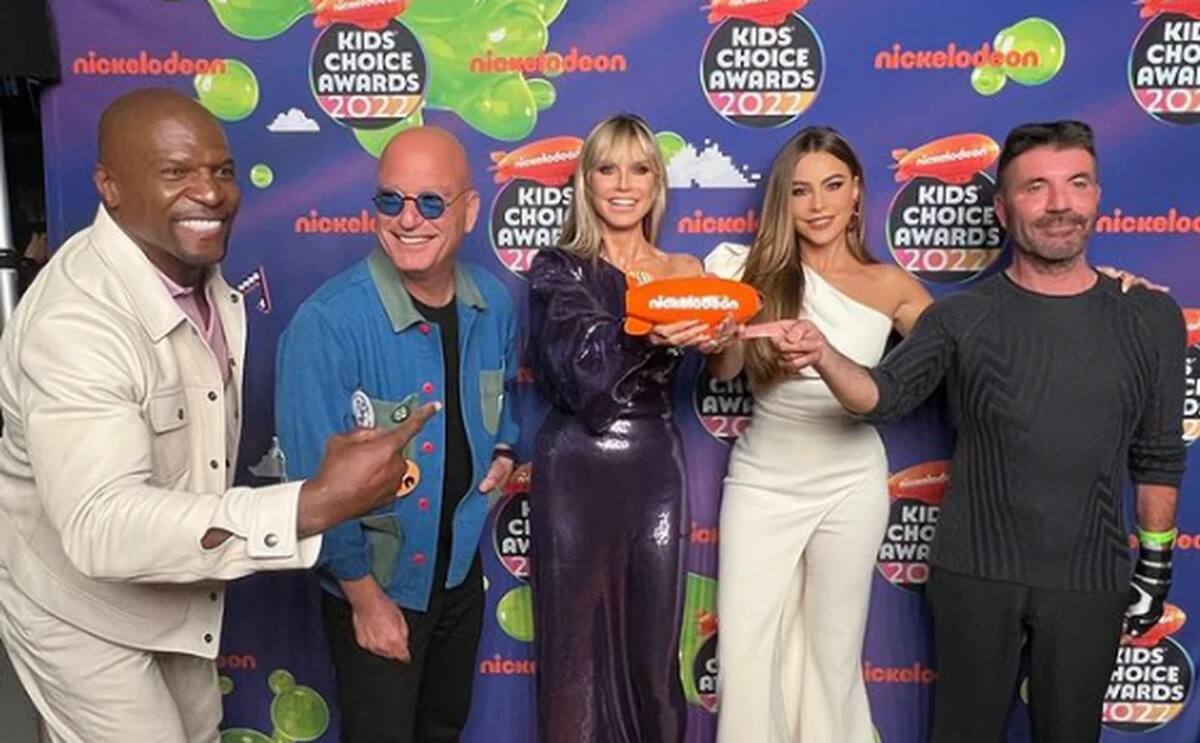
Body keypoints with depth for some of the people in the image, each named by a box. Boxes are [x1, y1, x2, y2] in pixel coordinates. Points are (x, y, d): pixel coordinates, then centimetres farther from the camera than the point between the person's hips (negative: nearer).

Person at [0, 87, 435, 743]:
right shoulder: (75, 320, -33)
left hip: (174, 586, 8)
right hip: (78, 603, -8)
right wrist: (315, 505, -49)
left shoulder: (204, 275, -7)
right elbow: (100, 524, -44)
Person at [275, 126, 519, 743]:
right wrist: (365, 595, -14)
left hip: (461, 569, 6)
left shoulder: (492, 304, -8)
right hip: (377, 582, -5)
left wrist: (502, 448, -4)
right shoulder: (328, 323, -27)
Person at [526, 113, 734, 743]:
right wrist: (647, 336, -37)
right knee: (577, 639, 7)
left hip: (656, 468, 3)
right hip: (576, 470, -2)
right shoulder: (558, 269, -1)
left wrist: (722, 334, -27)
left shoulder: (685, 273, 8)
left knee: (654, 641, 11)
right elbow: (581, 365, -19)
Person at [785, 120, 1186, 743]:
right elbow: (884, 396, -15)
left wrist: (1156, 565, 9)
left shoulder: (1151, 318, 1)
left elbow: (1159, 455, 7)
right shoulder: (960, 317, -4)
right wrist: (825, 358, -35)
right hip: (973, 573, -1)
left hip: (1091, 581, 2)